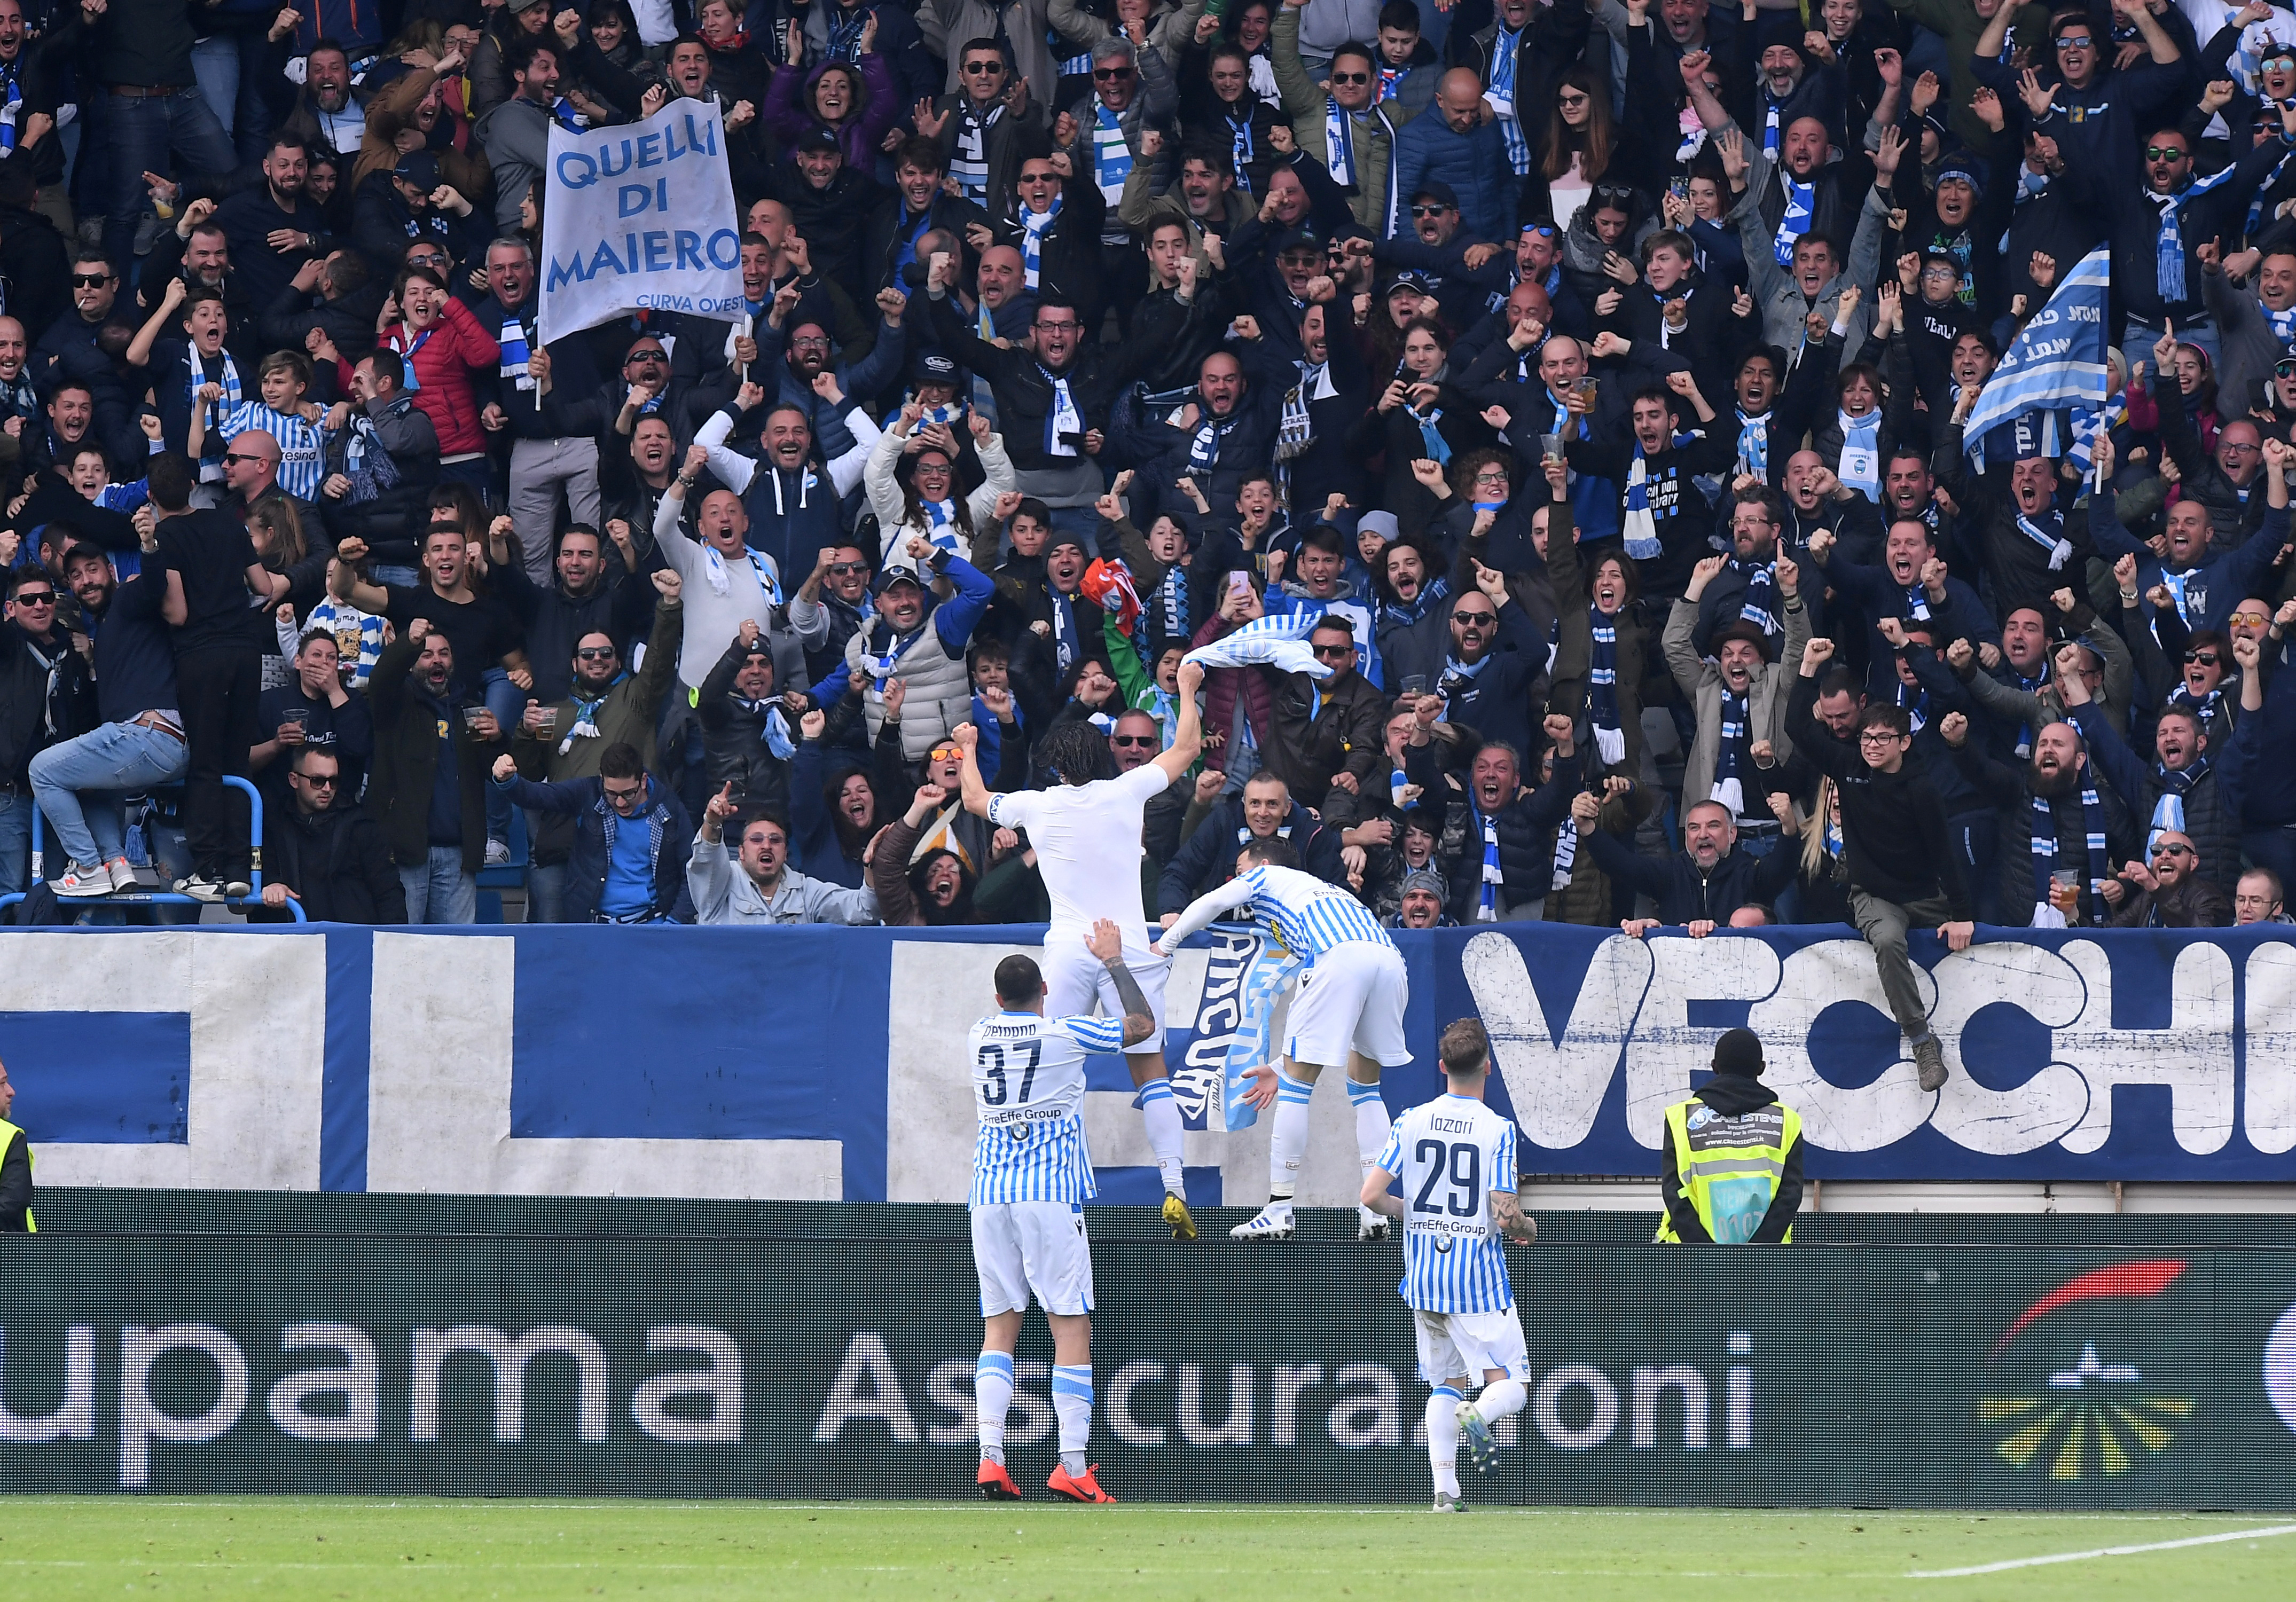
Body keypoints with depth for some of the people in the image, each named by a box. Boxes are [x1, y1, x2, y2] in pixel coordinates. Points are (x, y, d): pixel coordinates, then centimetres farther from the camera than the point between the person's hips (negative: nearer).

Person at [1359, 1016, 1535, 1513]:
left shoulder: (1411, 1122, 0)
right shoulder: (1497, 1129, -11)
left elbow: (1372, 1196, -2)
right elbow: (1506, 1215, -15)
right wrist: (1527, 1229, 8)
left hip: (1422, 1279, 4)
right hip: (1478, 1278, -4)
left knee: (1446, 1384, 16)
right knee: (1511, 1386, 2)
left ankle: (1445, 1490, 5)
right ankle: (1476, 1415, -31)